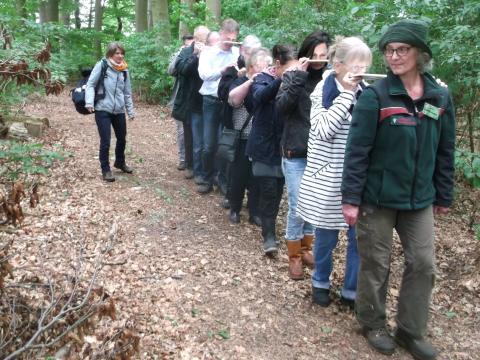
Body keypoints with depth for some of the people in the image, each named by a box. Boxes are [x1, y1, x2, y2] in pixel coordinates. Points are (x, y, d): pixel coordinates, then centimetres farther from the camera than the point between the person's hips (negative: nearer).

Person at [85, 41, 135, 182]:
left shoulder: (124, 70, 8)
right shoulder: (102, 65, -6)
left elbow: (127, 93, 14)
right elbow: (90, 84, -6)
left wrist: (131, 111, 14)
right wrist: (89, 102, -19)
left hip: (119, 111, 5)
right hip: (103, 110, -5)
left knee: (122, 139, 17)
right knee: (105, 141, -4)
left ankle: (120, 162, 40)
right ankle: (105, 169, 12)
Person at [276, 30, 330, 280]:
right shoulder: (293, 75, -3)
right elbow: (281, 107, -16)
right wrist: (298, 78, -22)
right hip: (295, 154, -3)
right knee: (297, 208, 0)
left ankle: (306, 248, 33)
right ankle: (294, 256, 18)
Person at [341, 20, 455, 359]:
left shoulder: (440, 97, 2)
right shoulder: (375, 96, -11)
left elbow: (445, 151, 9)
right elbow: (357, 150, -12)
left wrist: (444, 195, 11)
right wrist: (351, 198, -14)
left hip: (420, 200, 4)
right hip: (378, 198, -4)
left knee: (423, 264, 8)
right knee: (376, 264, 8)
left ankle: (411, 330, 28)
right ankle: (373, 324, 30)